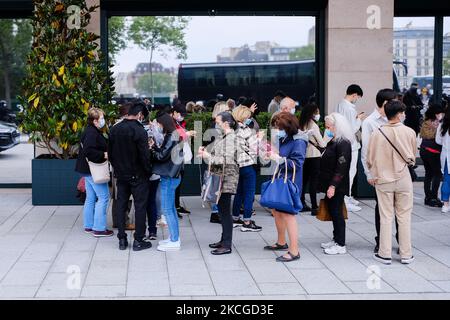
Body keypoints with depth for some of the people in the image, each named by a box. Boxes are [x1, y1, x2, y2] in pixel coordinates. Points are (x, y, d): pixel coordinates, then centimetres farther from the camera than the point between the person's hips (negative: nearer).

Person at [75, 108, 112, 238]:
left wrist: (104, 153, 13)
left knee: (91, 198, 15)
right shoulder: (92, 133, -19)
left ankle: (88, 226, 22)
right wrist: (104, 155, -22)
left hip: (88, 170, 11)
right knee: (103, 197, -5)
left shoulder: (90, 131, 13)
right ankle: (99, 228, -3)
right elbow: (88, 151, -30)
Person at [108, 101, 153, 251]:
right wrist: (148, 171, -4)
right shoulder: (139, 130, -17)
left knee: (121, 205, 12)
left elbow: (110, 153, 10)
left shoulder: (115, 129, 3)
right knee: (140, 206, 4)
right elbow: (144, 155, -18)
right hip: (138, 176, -6)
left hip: (121, 175, 6)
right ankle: (138, 240, 6)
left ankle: (122, 239, 15)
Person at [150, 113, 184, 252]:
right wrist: (154, 146, 4)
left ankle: (174, 241, -2)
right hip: (172, 176, 10)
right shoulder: (174, 136, 12)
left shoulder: (171, 138, -17)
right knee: (171, 208, 16)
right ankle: (174, 237, 23)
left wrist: (151, 149, -2)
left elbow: (162, 156, -17)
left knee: (167, 209, -5)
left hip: (168, 177, -10)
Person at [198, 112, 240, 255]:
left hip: (227, 179, -10)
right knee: (222, 211, 15)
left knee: (225, 212, -6)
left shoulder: (231, 138, -14)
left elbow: (227, 160, -23)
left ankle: (227, 246, -3)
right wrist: (206, 152, 3)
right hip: (221, 179, 10)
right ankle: (224, 240, 25)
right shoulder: (223, 138, 16)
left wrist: (208, 156, -16)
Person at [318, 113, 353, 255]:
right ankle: (336, 239, 26)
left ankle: (341, 245, 2)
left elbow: (341, 168, -22)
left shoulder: (343, 144, -17)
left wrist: (333, 186, -24)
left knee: (337, 213, -4)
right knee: (332, 212, 15)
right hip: (330, 185, 9)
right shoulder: (333, 142, 13)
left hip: (337, 186, -9)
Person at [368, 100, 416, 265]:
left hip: (383, 180, 0)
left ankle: (385, 254, 10)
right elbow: (413, 156, 6)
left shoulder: (378, 133, -10)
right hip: (403, 179, 0)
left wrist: (374, 174, 17)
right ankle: (406, 254, 14)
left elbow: (370, 159, -1)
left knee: (386, 217, 7)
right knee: (404, 217, 9)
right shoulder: (409, 132, -9)